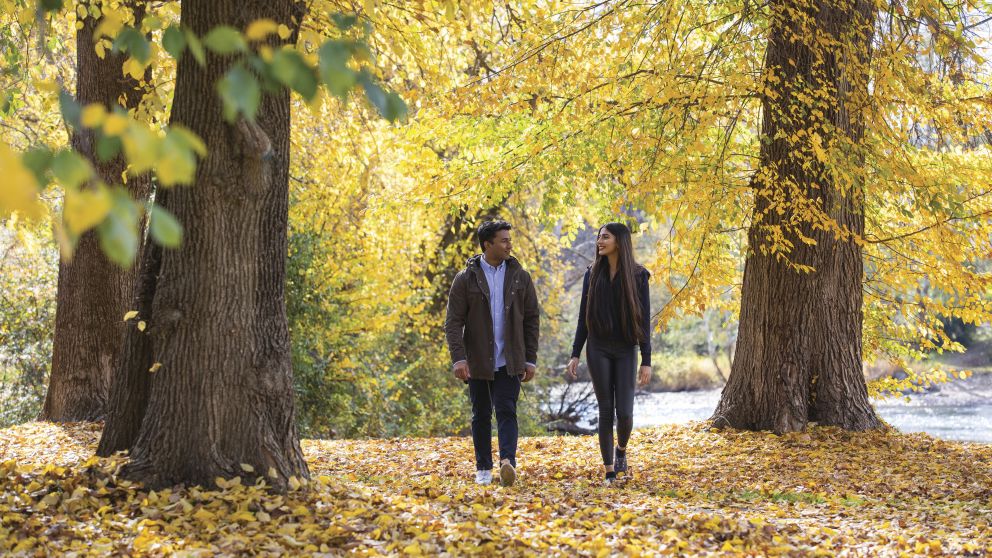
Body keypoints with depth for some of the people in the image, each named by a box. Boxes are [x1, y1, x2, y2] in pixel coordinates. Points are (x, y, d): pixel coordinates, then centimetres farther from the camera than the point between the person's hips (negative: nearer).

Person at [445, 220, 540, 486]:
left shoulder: (520, 276, 3)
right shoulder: (466, 278, -3)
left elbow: (532, 319, 7)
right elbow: (453, 322, -5)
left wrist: (531, 359, 3)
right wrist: (458, 358, -16)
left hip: (509, 362, 0)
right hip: (478, 362, 0)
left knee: (506, 412, -11)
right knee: (481, 415, 8)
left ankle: (508, 462, -24)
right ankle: (483, 468, 18)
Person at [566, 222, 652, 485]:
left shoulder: (638, 275, -2)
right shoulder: (593, 274, 5)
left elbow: (644, 319, -3)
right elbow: (584, 316, 7)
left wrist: (646, 361, -7)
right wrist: (575, 354, 1)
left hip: (626, 350, -1)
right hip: (598, 348, 2)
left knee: (624, 412, -6)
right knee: (606, 411, -1)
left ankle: (621, 449, 27)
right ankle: (610, 472, 7)